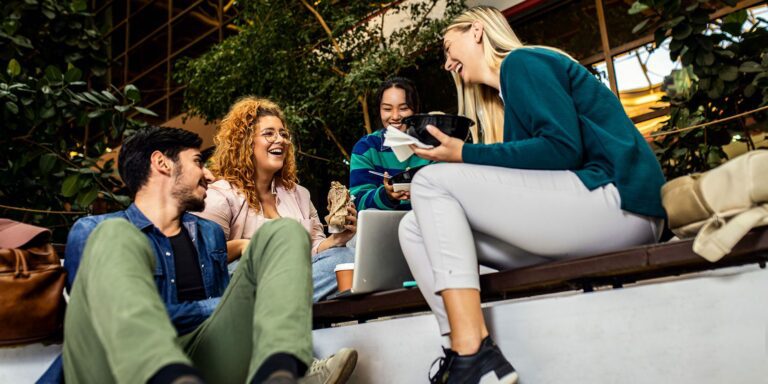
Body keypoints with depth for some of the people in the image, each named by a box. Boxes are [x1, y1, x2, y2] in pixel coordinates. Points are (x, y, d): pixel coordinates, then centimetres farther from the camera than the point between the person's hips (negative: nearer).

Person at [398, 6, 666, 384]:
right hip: (583, 207, 9)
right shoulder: (505, 95, 25)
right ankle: (463, 351, -12)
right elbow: (522, 170, 18)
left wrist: (464, 155, -11)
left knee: (431, 181, -12)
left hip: (617, 202, -8)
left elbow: (563, 149, -15)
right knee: (416, 227, 1)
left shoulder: (522, 61, -1)